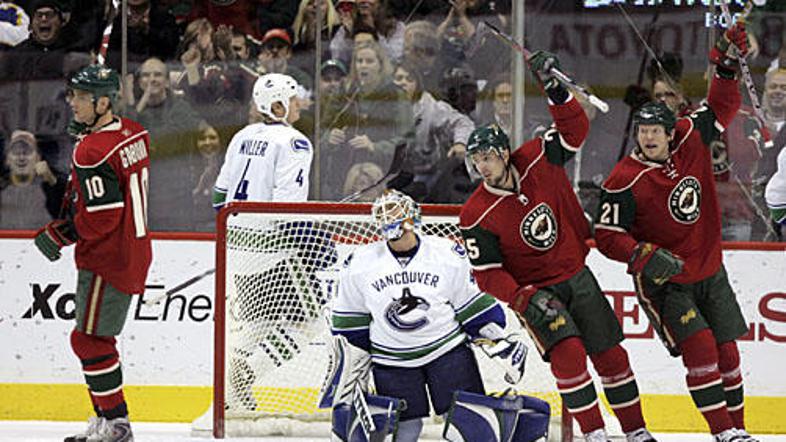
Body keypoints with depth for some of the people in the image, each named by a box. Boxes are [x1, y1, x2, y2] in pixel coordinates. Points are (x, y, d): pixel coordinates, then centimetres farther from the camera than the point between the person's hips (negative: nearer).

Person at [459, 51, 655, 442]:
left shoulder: (538, 161, -10)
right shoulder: (477, 216, -16)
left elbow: (574, 129, -8)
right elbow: (488, 274, -15)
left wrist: (555, 90, -25)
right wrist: (526, 300, -28)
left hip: (576, 275, 3)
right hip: (533, 289, -3)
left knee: (609, 354, 6)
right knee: (568, 353, -22)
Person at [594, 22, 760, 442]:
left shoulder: (690, 139, -5)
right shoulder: (624, 183, -18)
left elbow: (721, 107, 7)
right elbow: (607, 235, -16)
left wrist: (727, 67, -8)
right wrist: (645, 256, -29)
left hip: (709, 271, 5)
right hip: (662, 282, -5)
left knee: (727, 350, 6)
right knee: (699, 346, -17)